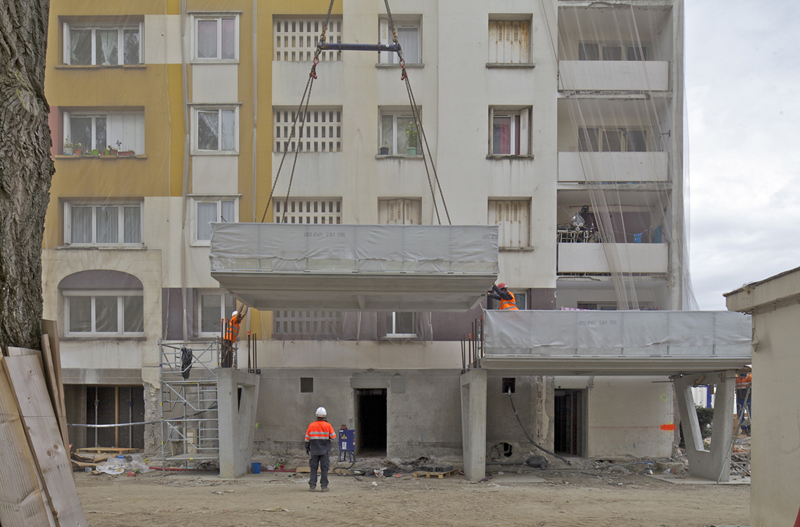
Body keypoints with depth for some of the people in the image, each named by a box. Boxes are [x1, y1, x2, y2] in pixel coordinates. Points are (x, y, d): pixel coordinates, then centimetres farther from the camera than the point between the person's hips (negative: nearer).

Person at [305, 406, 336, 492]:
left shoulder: (311, 425, -2)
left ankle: (312, 486, 6)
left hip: (314, 450, 1)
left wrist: (307, 447, 17)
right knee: (324, 469, 3)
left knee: (313, 468, 8)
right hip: (325, 451, -1)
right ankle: (324, 486, 1)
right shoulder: (328, 425, -8)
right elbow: (333, 436, -2)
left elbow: (307, 438, 4)